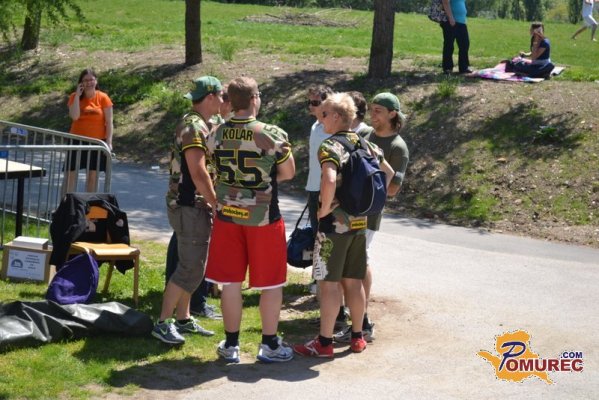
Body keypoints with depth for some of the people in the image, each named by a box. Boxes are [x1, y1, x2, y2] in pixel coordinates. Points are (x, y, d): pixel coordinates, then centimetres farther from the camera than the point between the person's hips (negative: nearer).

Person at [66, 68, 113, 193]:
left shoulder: (103, 97, -4)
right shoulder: (74, 97, 0)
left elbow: (109, 122, -4)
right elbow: (74, 116, -15)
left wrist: (109, 142, -11)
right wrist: (77, 95, -14)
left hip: (97, 141, -1)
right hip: (77, 140, 1)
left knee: (93, 175, 5)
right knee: (71, 173, 2)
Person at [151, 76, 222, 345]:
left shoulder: (200, 125, 14)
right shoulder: (194, 127, -18)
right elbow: (198, 173, -23)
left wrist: (210, 202, 14)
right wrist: (216, 204, -16)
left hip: (193, 205, 10)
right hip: (189, 207, -10)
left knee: (191, 265, 15)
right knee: (191, 268, -7)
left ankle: (183, 319, 24)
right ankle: (163, 323, 0)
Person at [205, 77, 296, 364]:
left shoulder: (217, 135, -3)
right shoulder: (273, 135, -14)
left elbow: (218, 171, 7)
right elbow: (289, 173, -5)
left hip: (228, 214, 4)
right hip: (263, 218, -4)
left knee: (230, 282, 10)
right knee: (270, 283, 9)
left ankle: (231, 345, 19)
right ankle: (269, 345, 17)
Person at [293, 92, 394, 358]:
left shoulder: (330, 146, -14)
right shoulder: (365, 145, 10)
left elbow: (330, 180, -31)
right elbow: (388, 173, 19)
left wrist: (324, 209, -17)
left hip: (335, 223, -7)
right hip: (360, 222, 7)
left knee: (329, 284, -1)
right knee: (354, 282, 15)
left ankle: (324, 343, 4)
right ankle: (357, 337, 23)